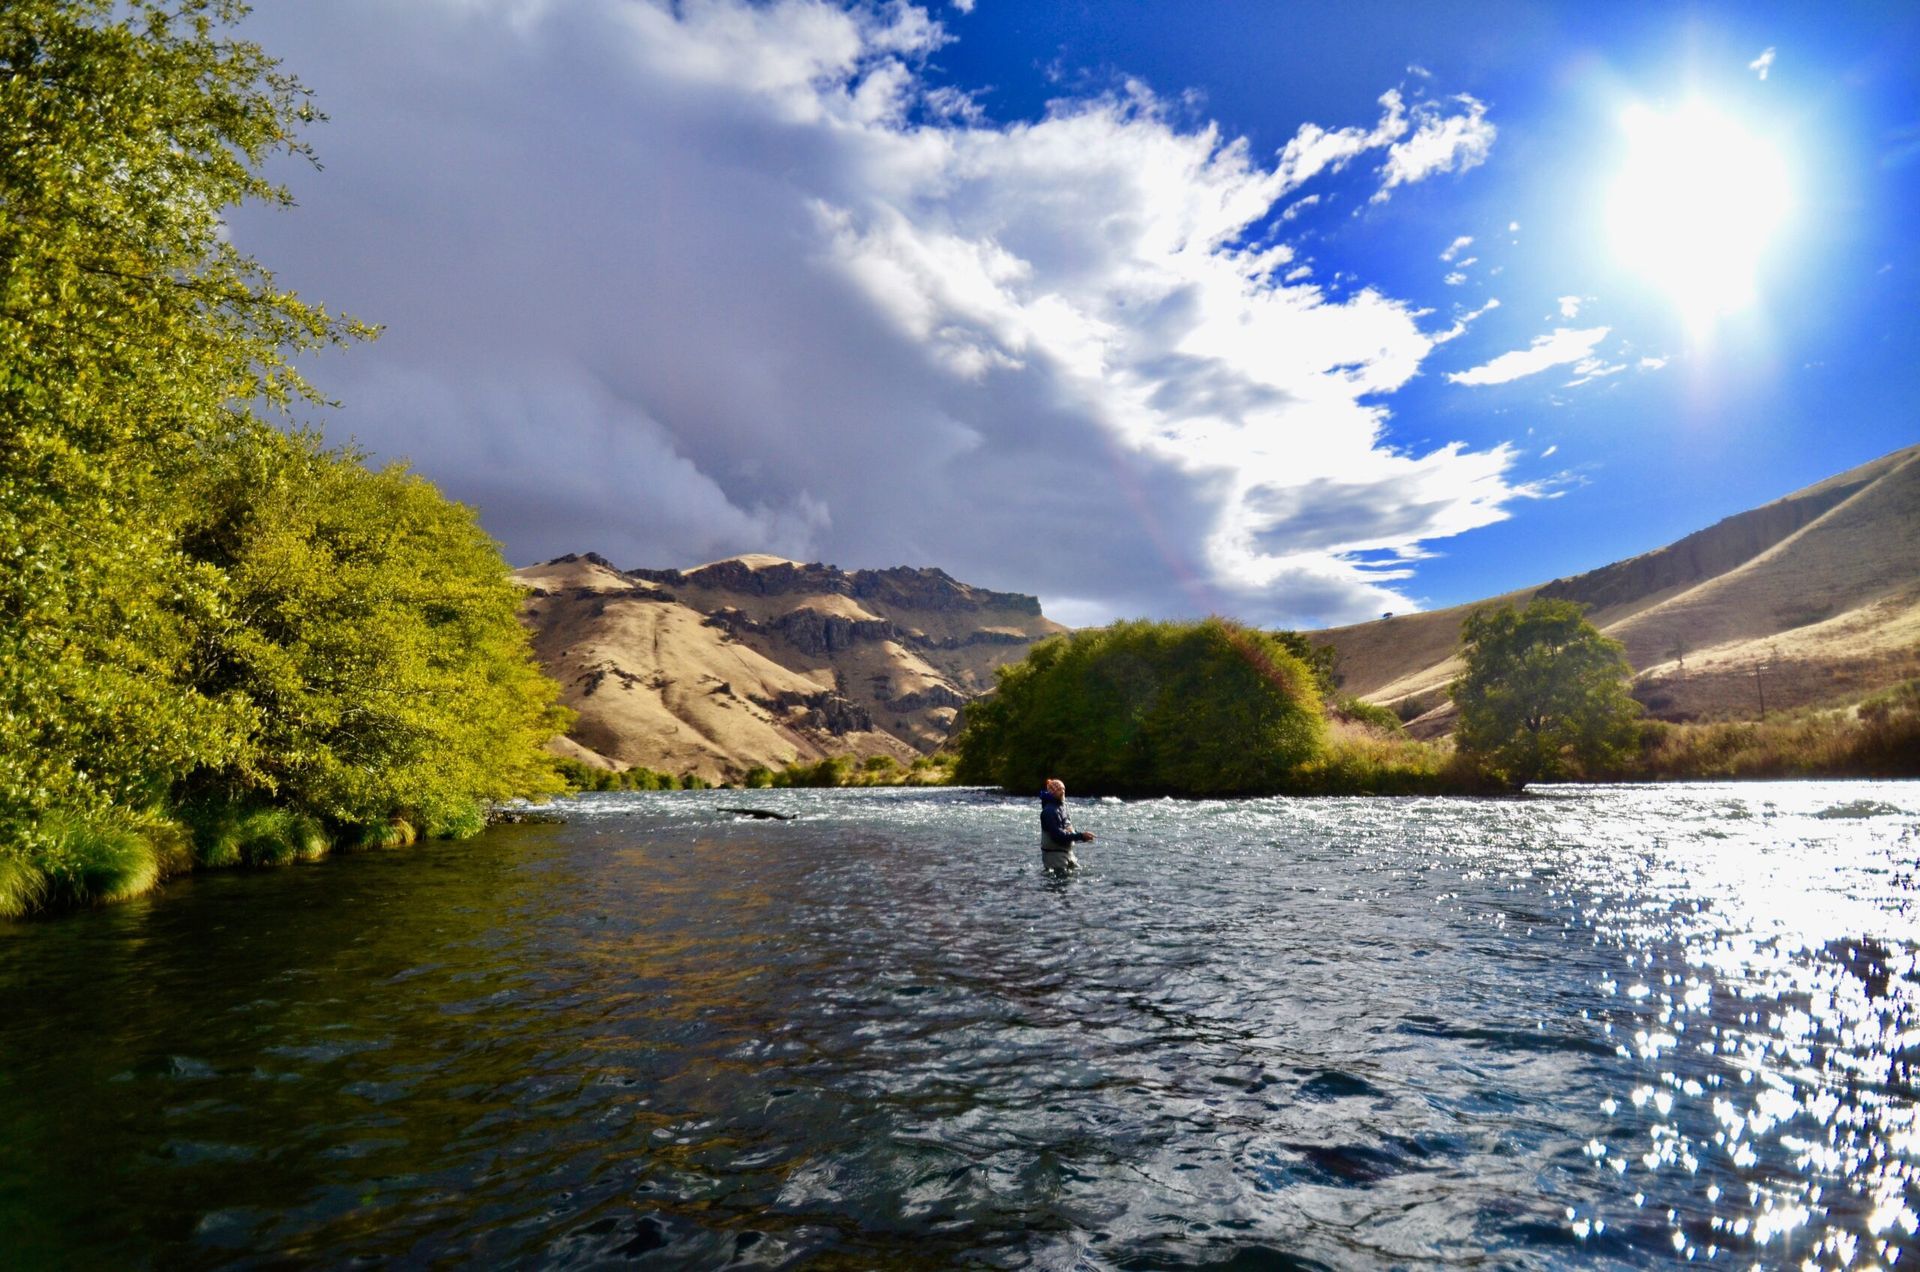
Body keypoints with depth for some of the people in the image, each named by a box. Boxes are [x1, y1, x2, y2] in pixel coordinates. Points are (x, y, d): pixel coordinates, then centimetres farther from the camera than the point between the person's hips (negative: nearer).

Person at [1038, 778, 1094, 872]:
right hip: (1054, 854, -9)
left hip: (1067, 852, 9)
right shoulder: (1050, 811, -18)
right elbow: (1058, 835, -25)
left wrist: (1084, 836, 4)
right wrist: (1081, 836, -25)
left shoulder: (1061, 807, 12)